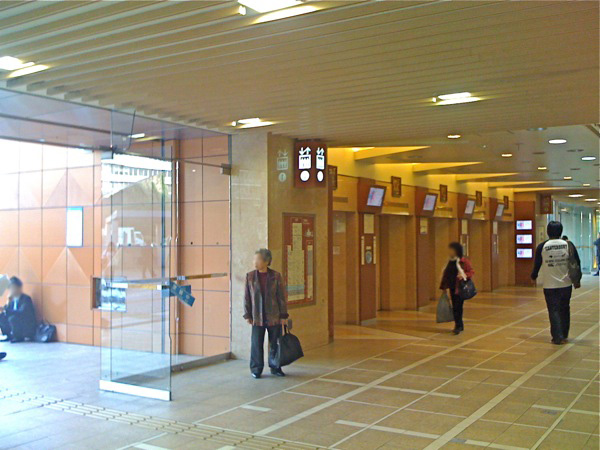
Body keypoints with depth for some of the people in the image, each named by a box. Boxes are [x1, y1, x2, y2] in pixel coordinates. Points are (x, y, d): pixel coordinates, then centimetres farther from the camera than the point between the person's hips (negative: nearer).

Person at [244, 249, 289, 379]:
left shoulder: (276, 276, -4)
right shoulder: (250, 276, -1)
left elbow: (282, 297, -1)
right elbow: (247, 297, 3)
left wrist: (283, 315, -2)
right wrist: (247, 315, 1)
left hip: (274, 317, 0)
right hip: (257, 317, 0)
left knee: (275, 344, 9)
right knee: (256, 344, 3)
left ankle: (275, 367, 25)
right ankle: (256, 369, 18)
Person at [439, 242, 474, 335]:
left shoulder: (464, 261, -8)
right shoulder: (450, 262, 11)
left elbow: (471, 272, -8)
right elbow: (445, 274, 16)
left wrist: (464, 275, -26)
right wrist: (444, 287, 15)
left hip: (460, 288, -7)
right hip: (452, 288, 7)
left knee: (457, 307, -10)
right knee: (455, 307, 11)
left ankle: (458, 326, -4)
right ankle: (460, 326, 21)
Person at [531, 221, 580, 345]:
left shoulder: (542, 247, -6)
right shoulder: (568, 245, -3)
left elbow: (537, 265, 2)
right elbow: (577, 263, 1)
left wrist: (534, 276, 21)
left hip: (550, 286, -2)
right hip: (566, 284, 2)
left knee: (554, 311, 3)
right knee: (564, 310, 17)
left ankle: (558, 337, -5)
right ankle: (564, 335, 25)